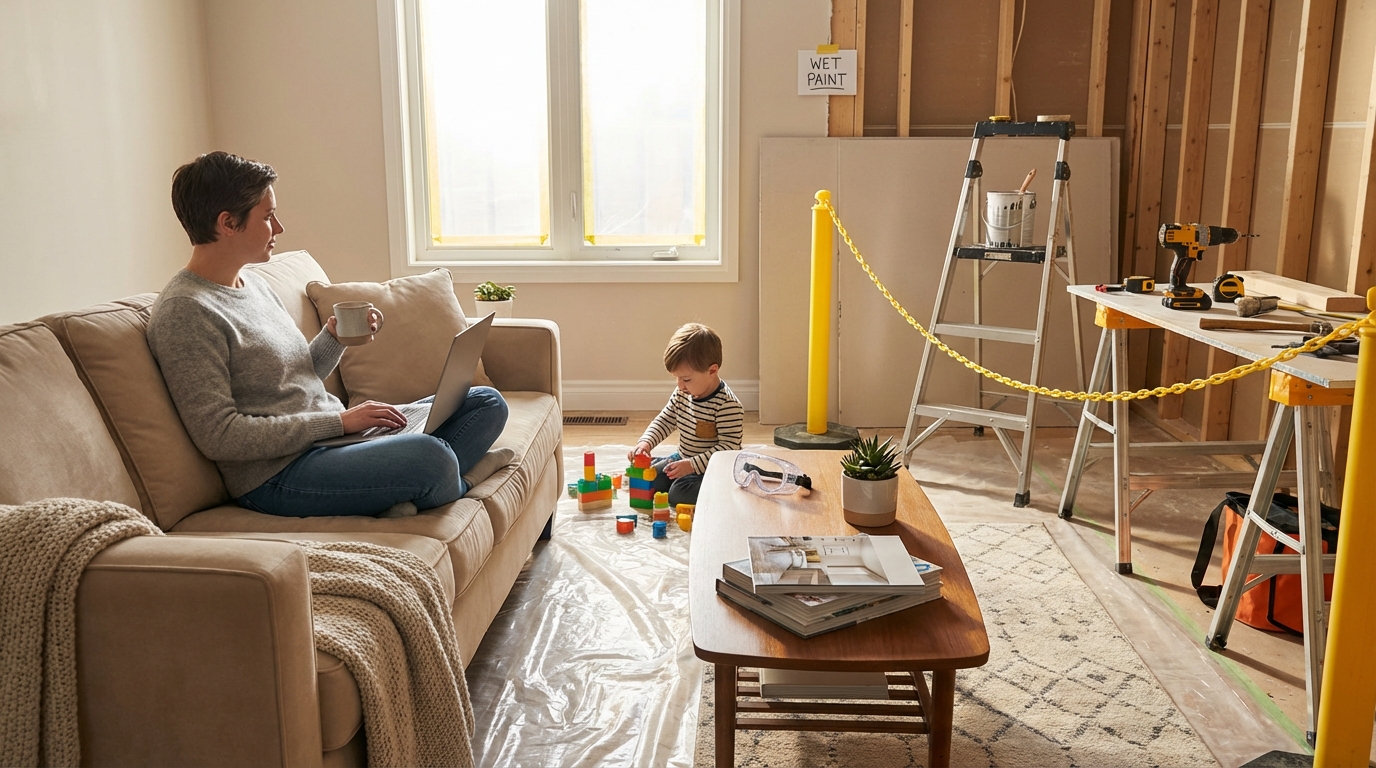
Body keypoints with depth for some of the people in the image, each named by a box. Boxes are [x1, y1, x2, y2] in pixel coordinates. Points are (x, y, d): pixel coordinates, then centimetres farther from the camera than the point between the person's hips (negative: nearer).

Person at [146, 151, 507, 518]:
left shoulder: (253, 283, 15)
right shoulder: (184, 311, -13)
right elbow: (219, 437, -20)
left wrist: (335, 337, 2)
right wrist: (340, 420, -18)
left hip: (337, 434, 10)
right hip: (278, 474, -10)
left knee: (487, 403, 5)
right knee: (430, 458, -34)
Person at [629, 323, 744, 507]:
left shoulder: (728, 406, -27)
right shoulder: (681, 394, -3)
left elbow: (729, 446, -27)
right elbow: (665, 420, 7)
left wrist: (692, 465, -32)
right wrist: (645, 442, -11)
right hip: (683, 458, 8)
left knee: (679, 493, -25)